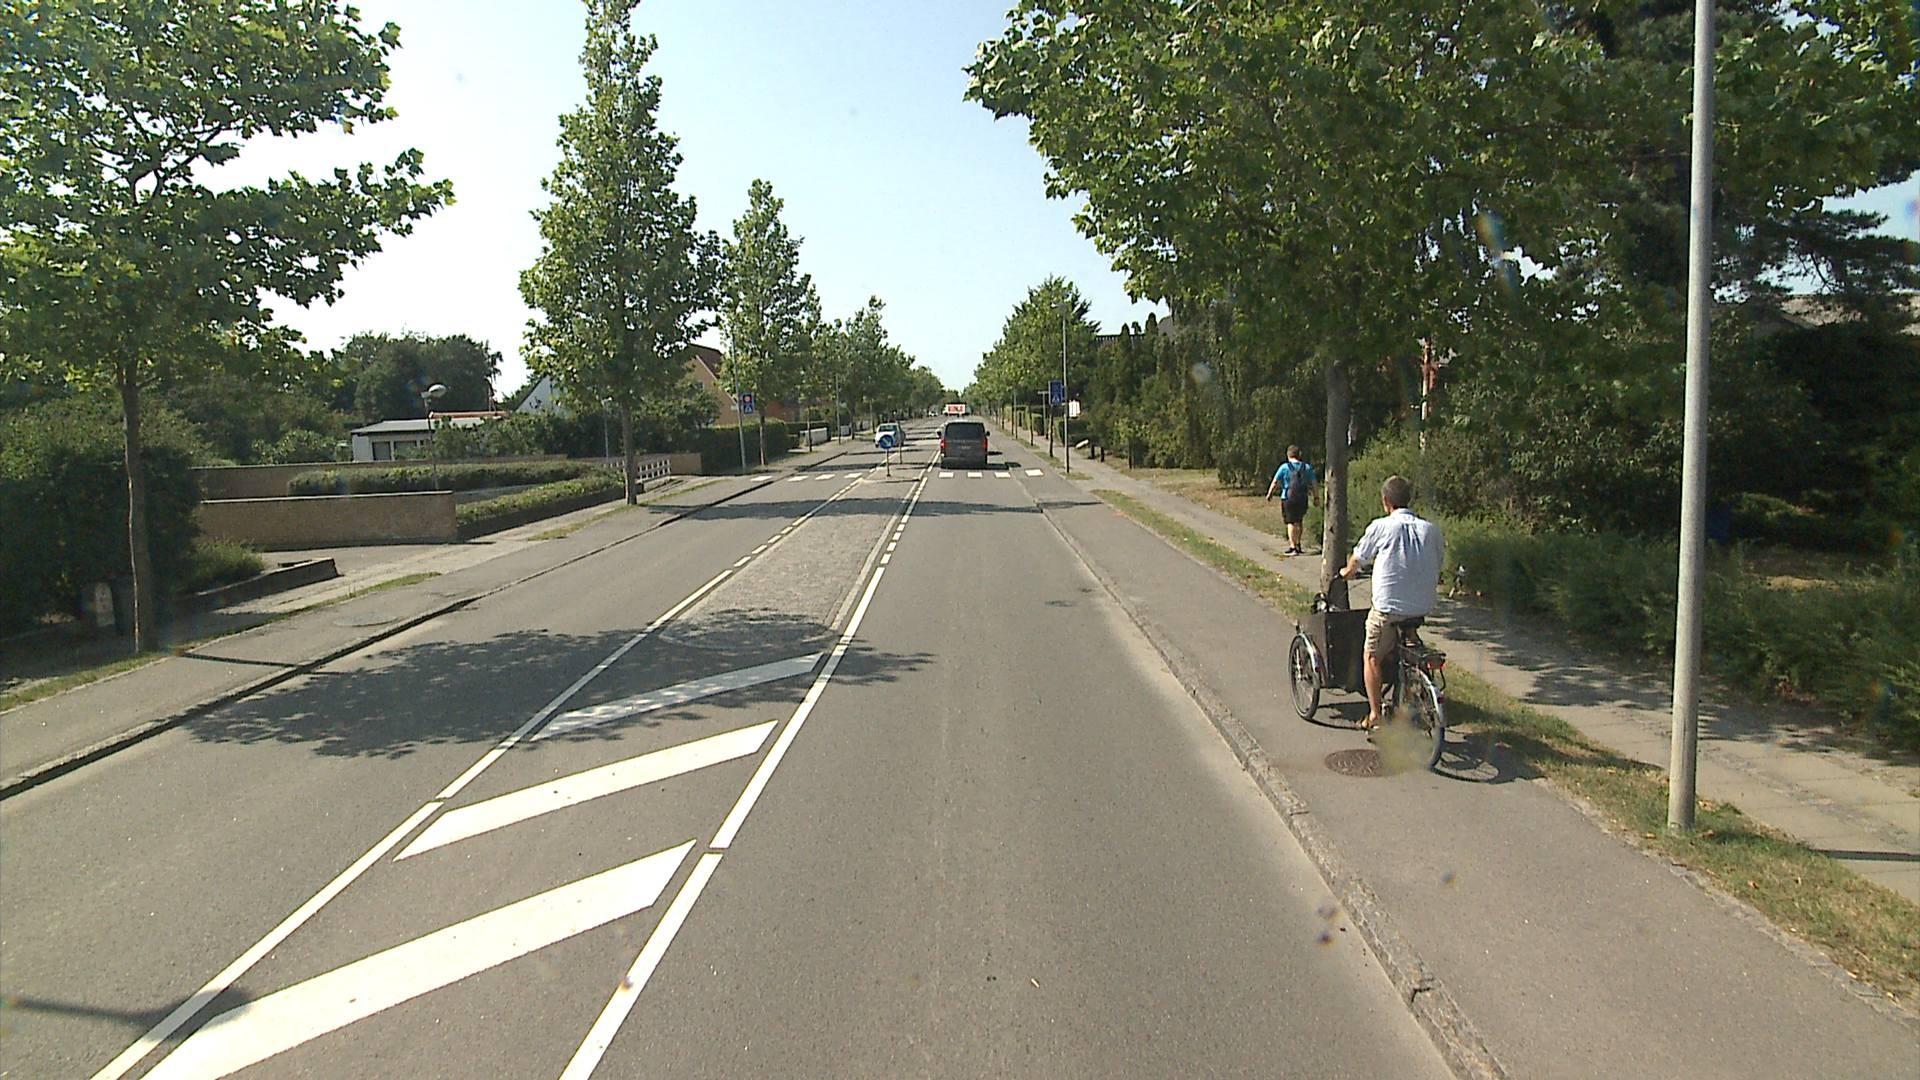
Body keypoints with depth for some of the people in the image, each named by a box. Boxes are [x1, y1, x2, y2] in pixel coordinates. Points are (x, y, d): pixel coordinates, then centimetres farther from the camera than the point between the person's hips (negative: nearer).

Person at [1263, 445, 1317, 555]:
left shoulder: (1285, 467, -6)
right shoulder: (1307, 468, 5)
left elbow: (1275, 482, -5)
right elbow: (1314, 484, 6)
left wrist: (1269, 494, 6)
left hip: (1288, 499, -4)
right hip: (1302, 499, 4)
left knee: (1291, 522, -1)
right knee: (1298, 522, 18)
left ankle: (1293, 547, -6)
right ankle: (1297, 545, 26)